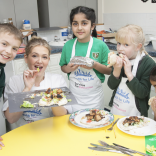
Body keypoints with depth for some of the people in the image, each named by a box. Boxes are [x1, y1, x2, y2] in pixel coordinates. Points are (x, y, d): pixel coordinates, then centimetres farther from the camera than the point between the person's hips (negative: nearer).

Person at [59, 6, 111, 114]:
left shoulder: (100, 45, -11)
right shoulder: (68, 45, -4)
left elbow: (109, 70, -6)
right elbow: (63, 67, 8)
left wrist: (95, 65, -22)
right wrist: (68, 68, -14)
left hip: (93, 96, -1)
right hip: (74, 94, 2)